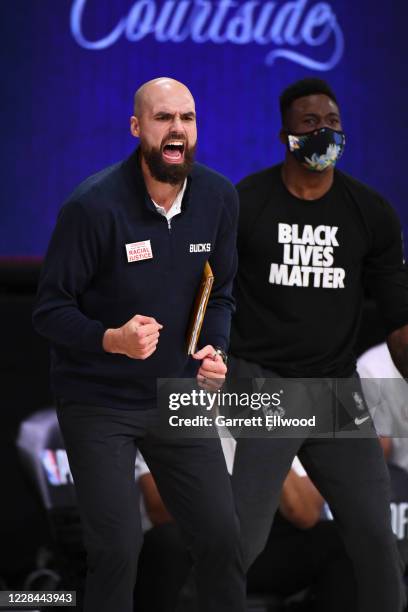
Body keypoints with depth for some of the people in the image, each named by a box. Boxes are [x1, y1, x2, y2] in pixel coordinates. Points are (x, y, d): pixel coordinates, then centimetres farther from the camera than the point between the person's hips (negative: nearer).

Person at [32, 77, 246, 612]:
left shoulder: (219, 197, -2)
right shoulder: (94, 206, -19)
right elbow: (50, 311, -14)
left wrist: (215, 350, -7)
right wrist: (111, 339, -32)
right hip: (99, 403, -5)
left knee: (221, 538, 6)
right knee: (117, 548, -10)